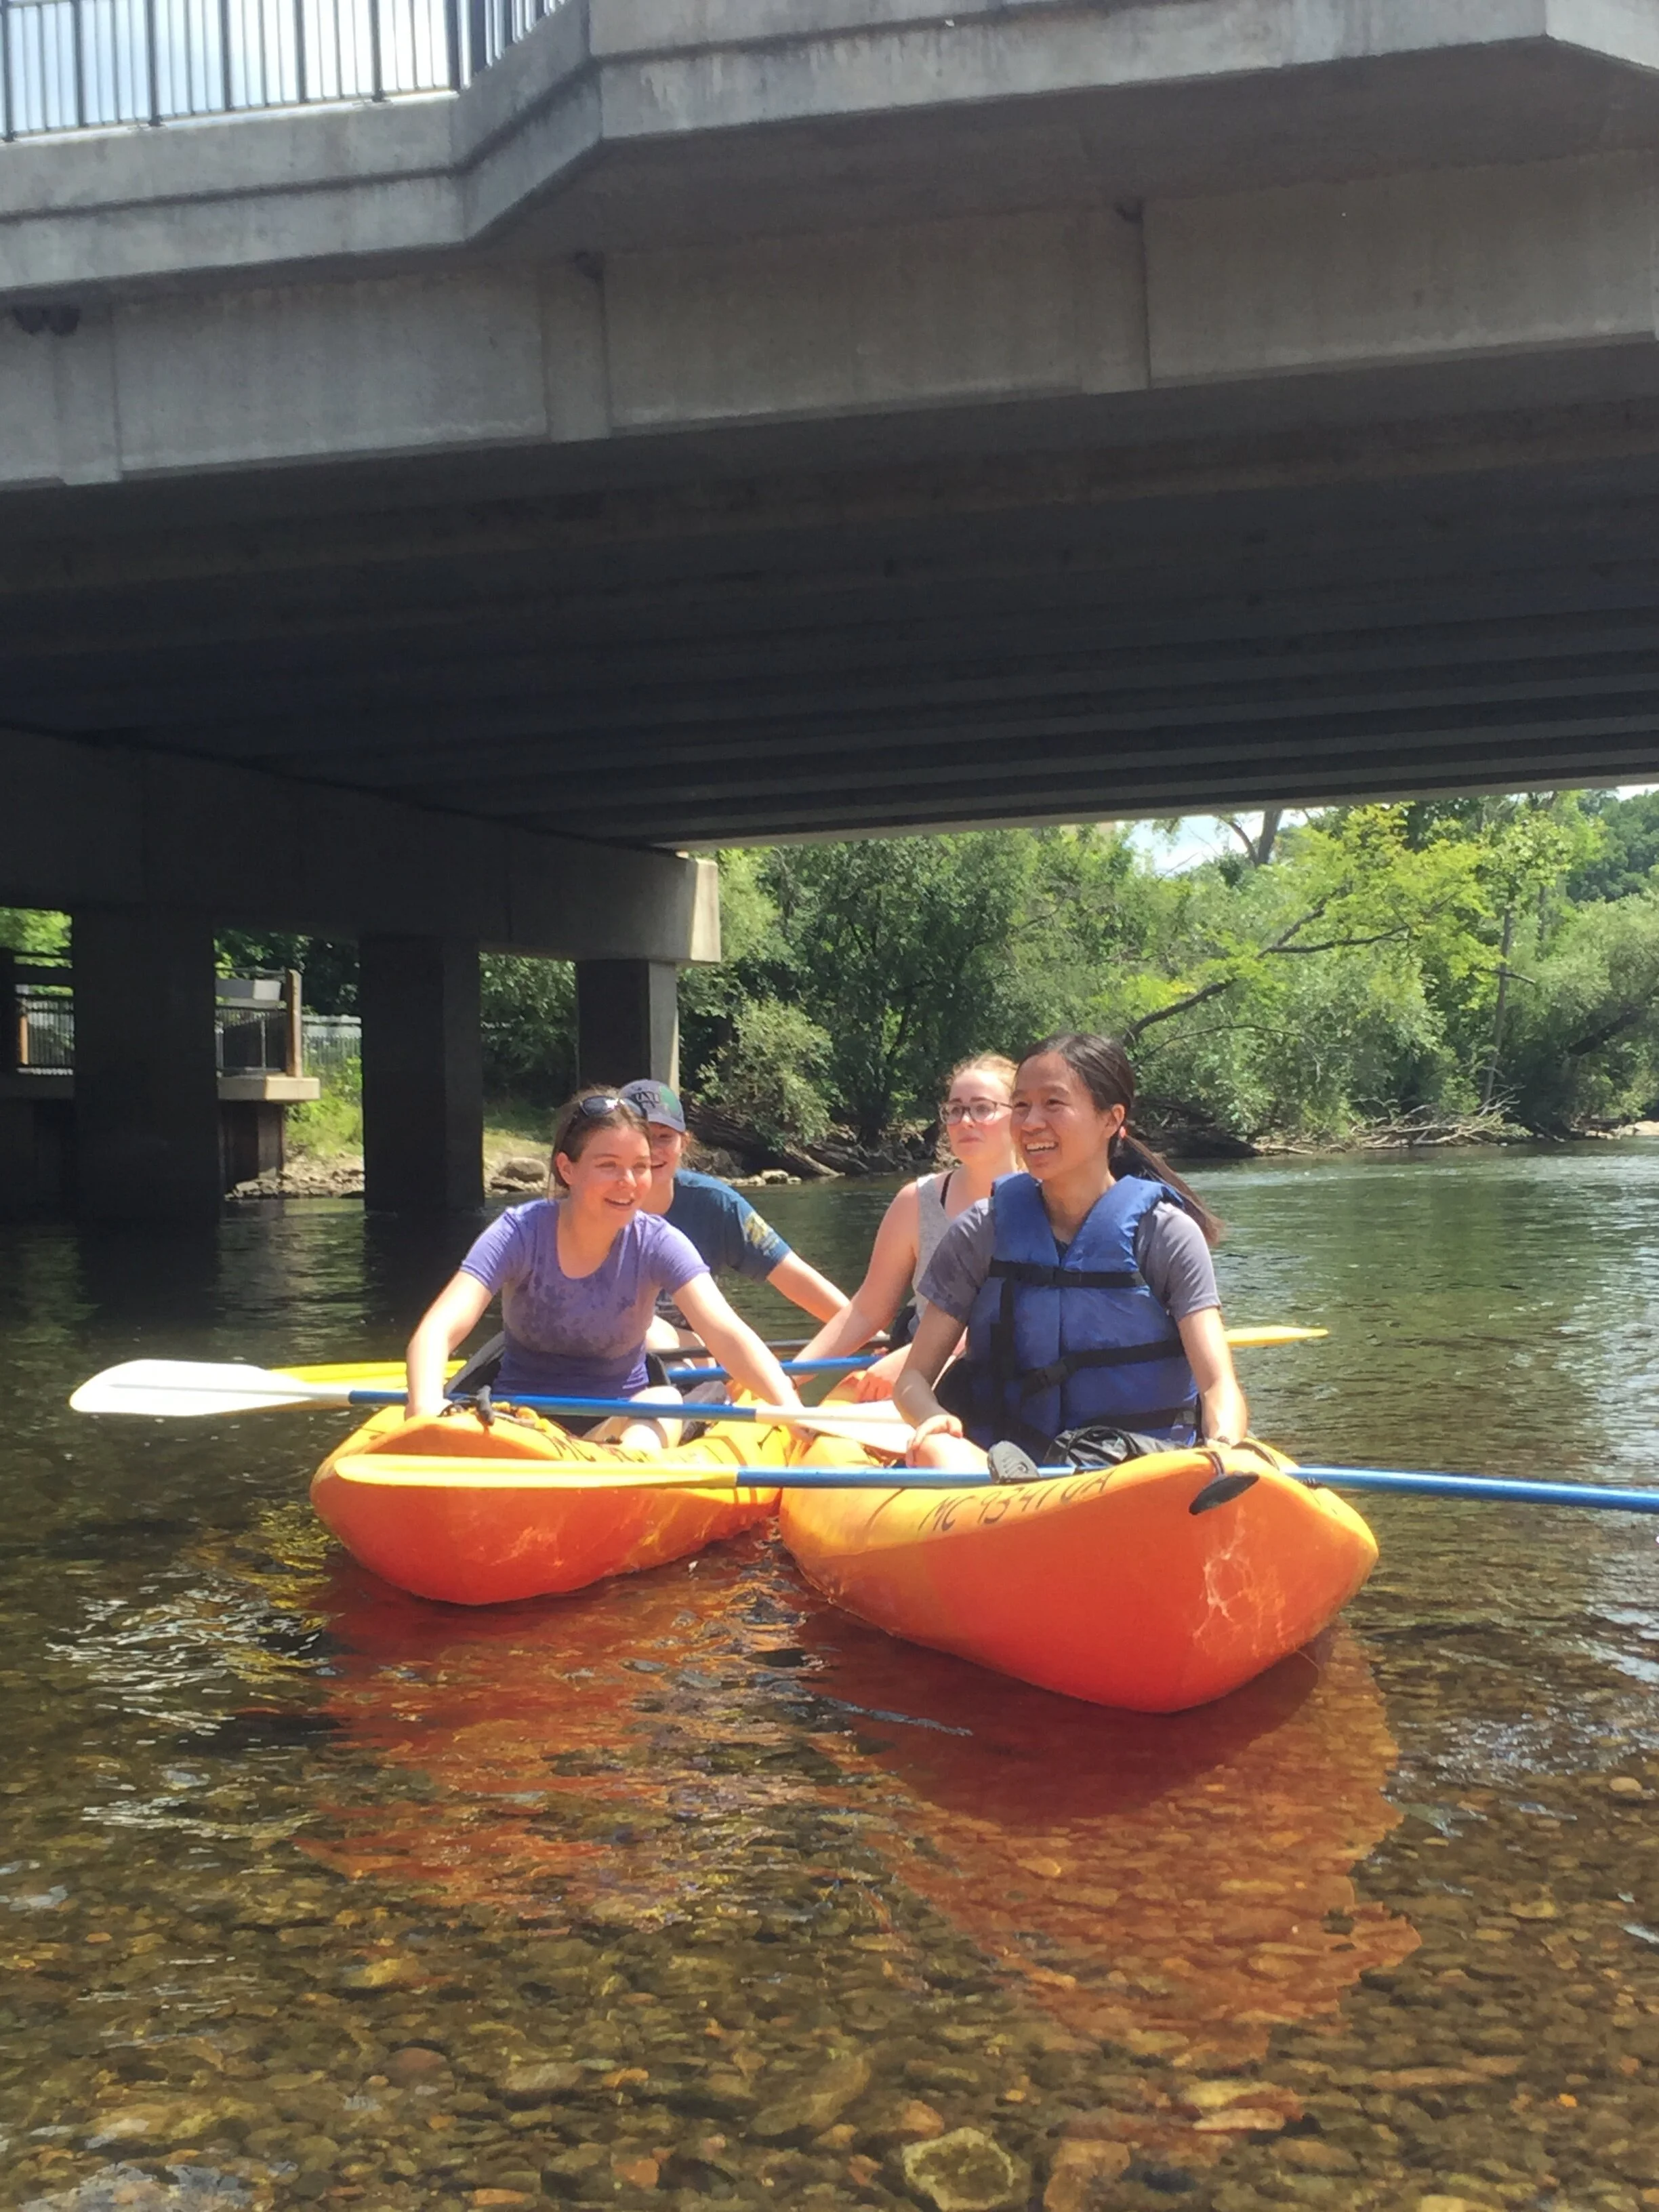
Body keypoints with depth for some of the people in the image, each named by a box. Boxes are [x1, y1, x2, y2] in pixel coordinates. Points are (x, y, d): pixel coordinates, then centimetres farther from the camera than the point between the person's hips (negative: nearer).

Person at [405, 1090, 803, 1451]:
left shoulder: (656, 1244, -11)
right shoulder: (520, 1232, -15)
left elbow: (727, 1333, -24)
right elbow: (437, 1332, -26)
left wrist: (790, 1409, -43)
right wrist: (426, 1413, -48)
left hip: (620, 1420, 1)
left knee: (663, 1402, -32)